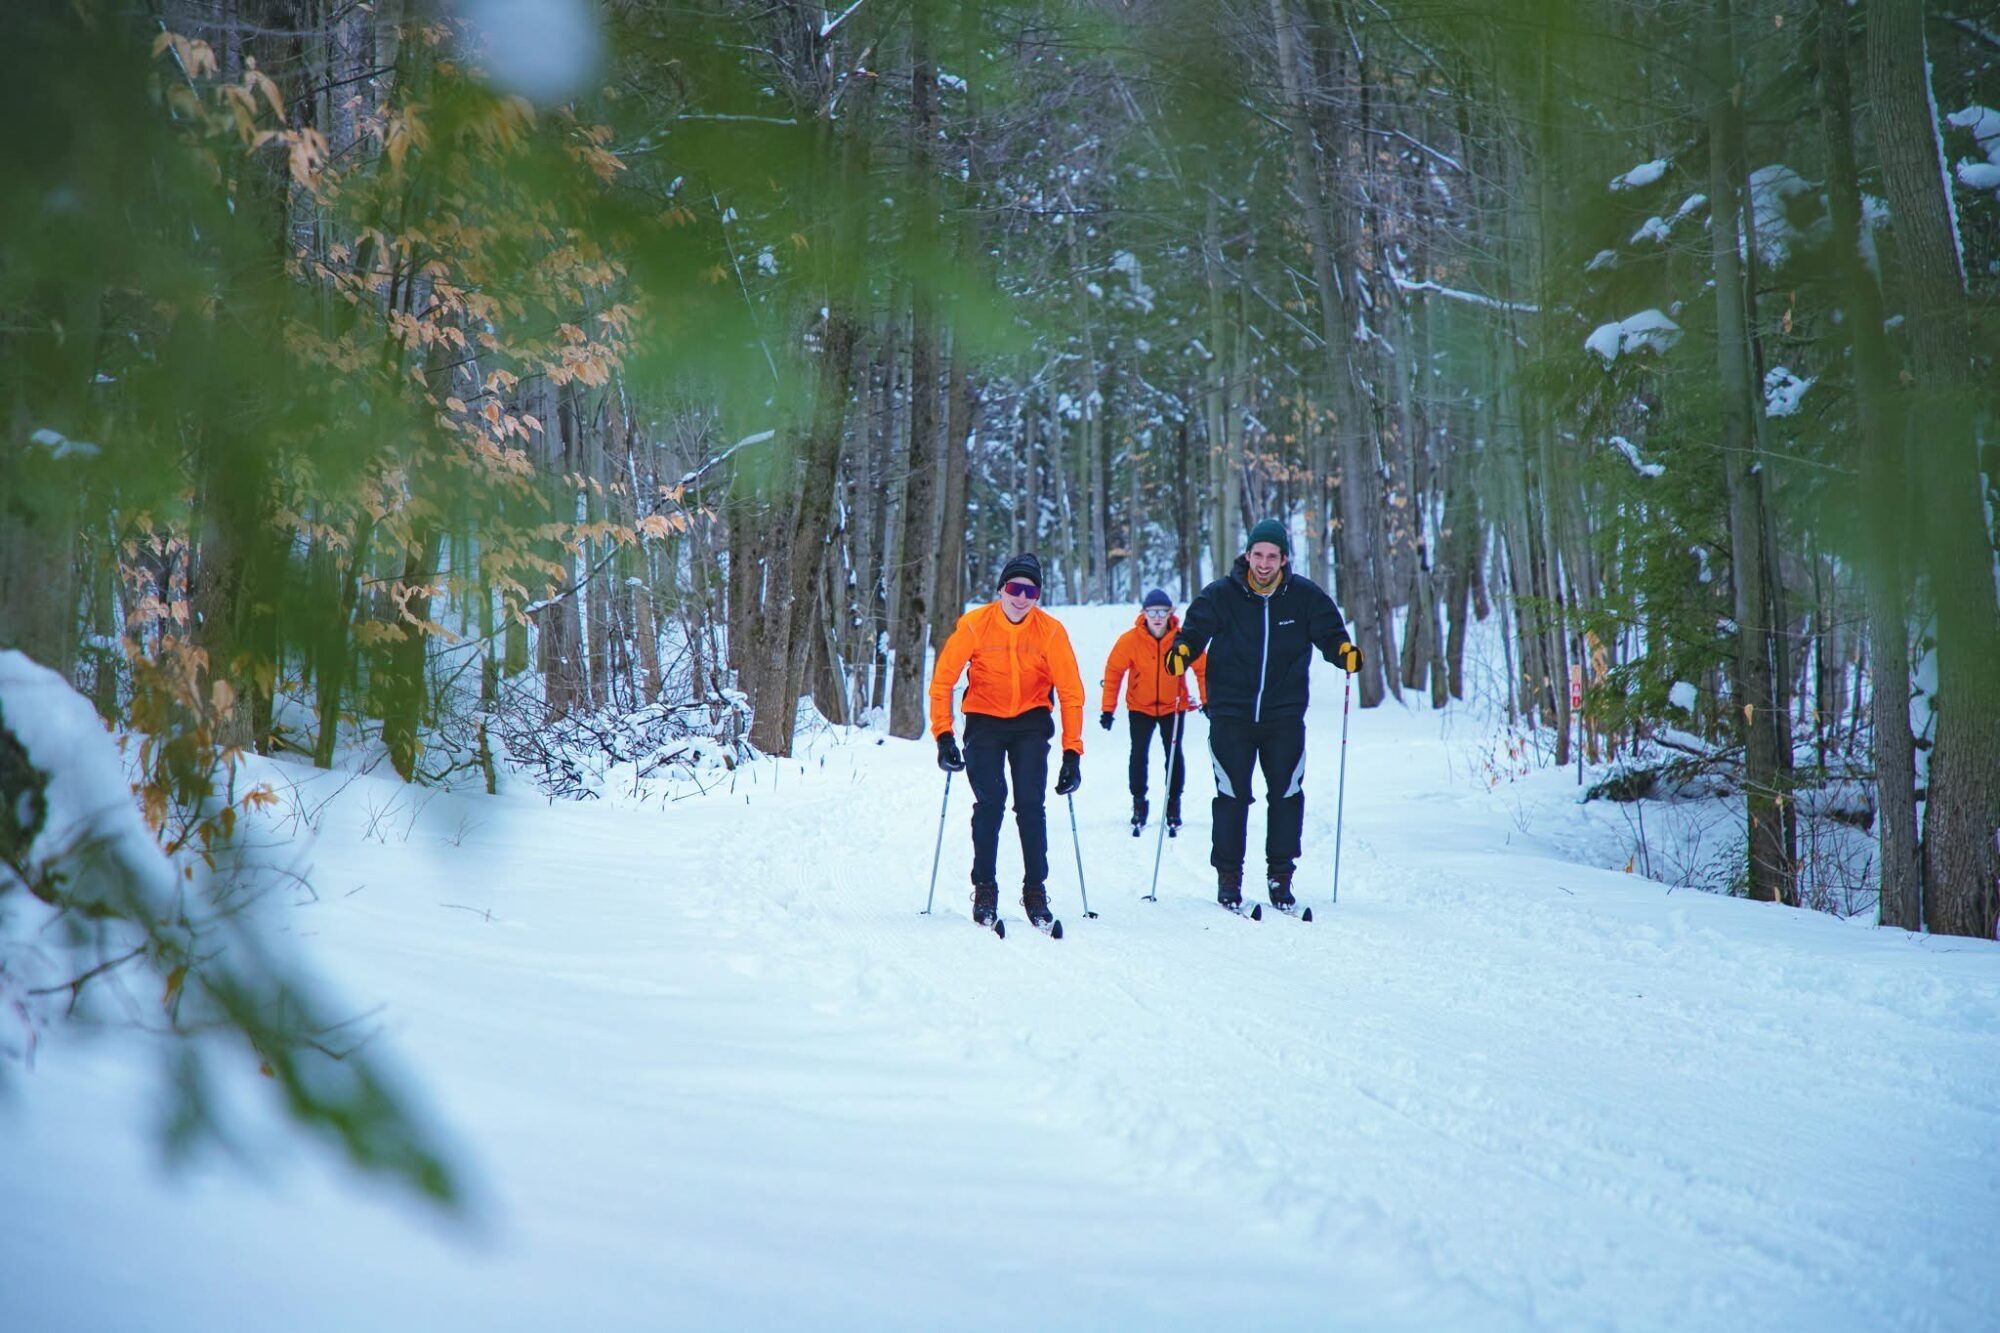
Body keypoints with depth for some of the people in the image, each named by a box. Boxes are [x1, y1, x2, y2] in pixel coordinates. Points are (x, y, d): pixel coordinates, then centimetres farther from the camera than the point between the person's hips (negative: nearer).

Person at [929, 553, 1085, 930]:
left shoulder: (1050, 631, -13)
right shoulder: (974, 626, -15)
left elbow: (1071, 693, -10)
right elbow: (942, 681, -9)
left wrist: (1072, 752, -15)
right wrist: (943, 736, -17)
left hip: (1031, 722, 1)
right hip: (985, 719, -1)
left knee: (1030, 804, -11)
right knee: (989, 803, -13)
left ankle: (1035, 890, -1)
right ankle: (984, 888, -1)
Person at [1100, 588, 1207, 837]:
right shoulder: (1130, 640, -18)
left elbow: (1202, 668, -6)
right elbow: (1113, 671, -9)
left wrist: (1207, 700, -8)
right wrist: (1108, 709, -9)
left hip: (1173, 706, 0)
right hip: (1140, 707, 0)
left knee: (1174, 755, -2)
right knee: (1139, 754, -6)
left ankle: (1174, 806, 13)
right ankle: (1139, 803, 10)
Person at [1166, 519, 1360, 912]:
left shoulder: (1305, 597, 0)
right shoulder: (1220, 596, -2)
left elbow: (1329, 634, 2)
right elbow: (1195, 631, -3)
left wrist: (1345, 652, -19)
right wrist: (1181, 650, -25)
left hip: (1285, 716, 1)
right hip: (1231, 714, -1)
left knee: (1287, 795, 3)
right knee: (1232, 796, 1)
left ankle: (1280, 877, 13)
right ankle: (1228, 876, 10)